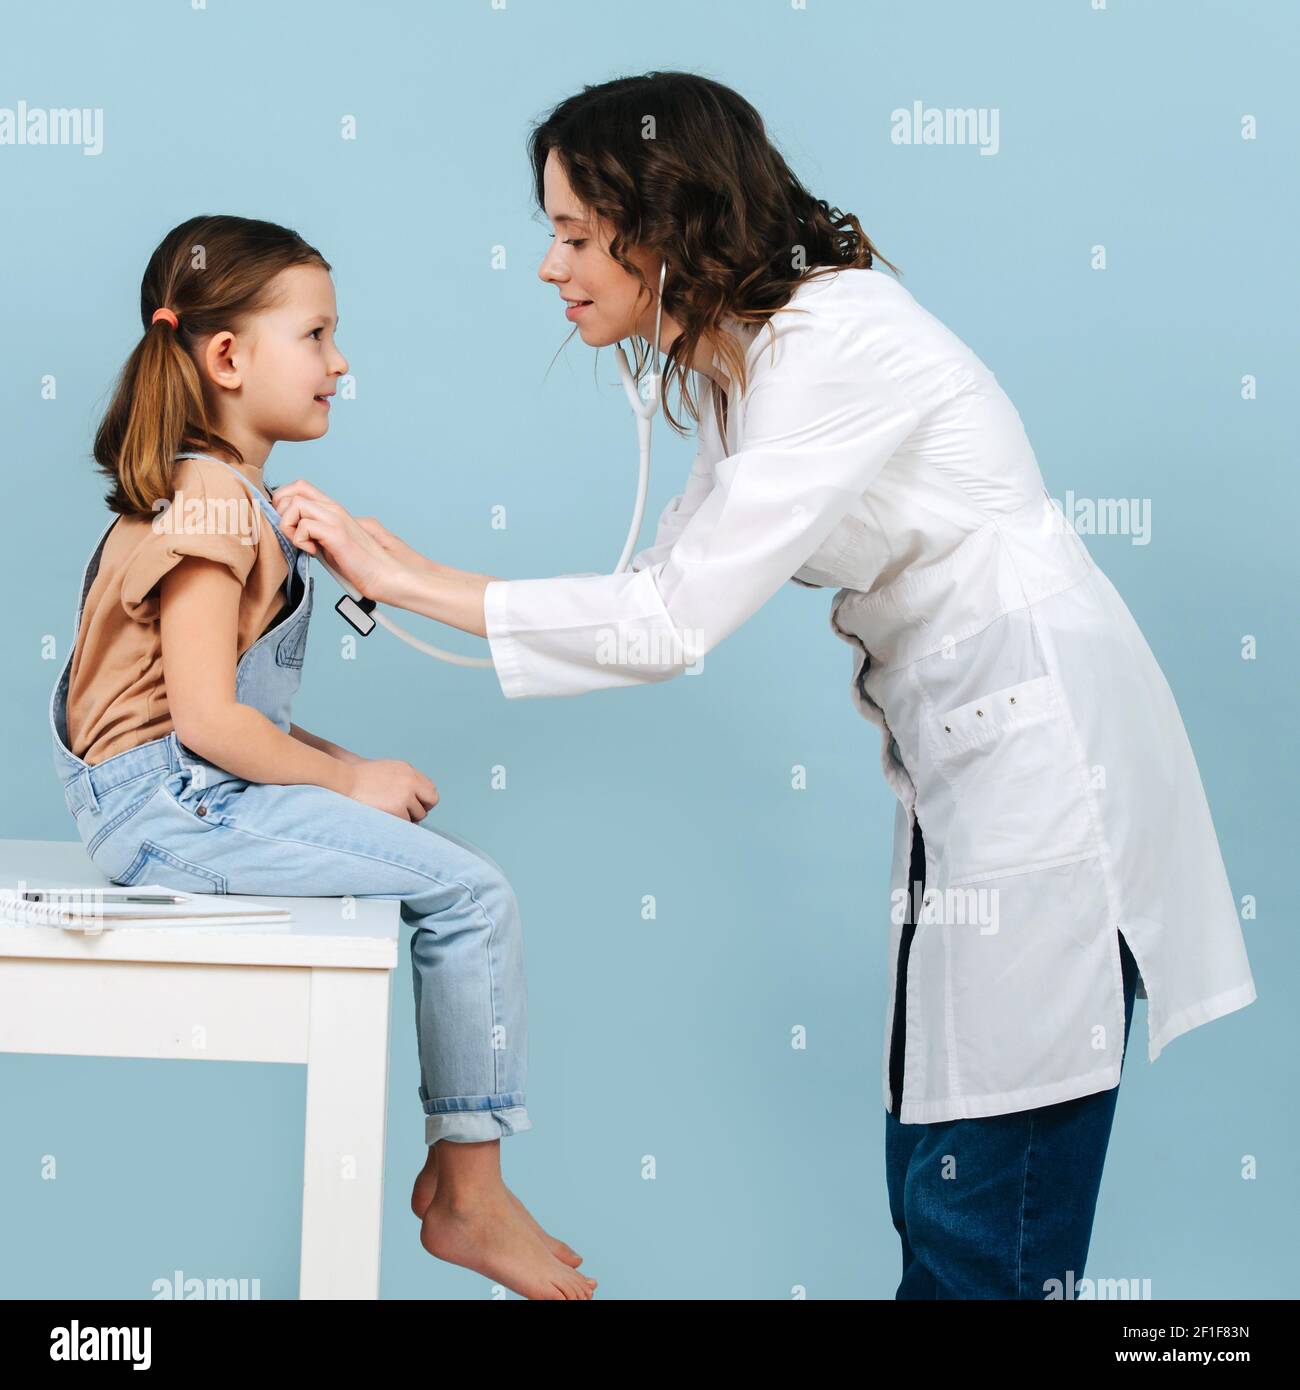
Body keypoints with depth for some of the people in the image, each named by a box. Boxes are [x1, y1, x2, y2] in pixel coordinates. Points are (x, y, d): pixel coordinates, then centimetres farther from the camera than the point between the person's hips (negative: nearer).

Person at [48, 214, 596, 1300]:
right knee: (472, 892, -12)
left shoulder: (229, 494, 16)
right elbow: (207, 719, -22)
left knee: (451, 864, 8)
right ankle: (470, 1201, -2)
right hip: (172, 804, -10)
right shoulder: (209, 503, -16)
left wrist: (344, 766, 3)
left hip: (196, 792, 10)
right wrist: (350, 782, -12)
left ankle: (457, 1170, 9)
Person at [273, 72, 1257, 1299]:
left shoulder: (836, 344, -20)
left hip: (1039, 748, -10)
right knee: (928, 1176, 14)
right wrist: (405, 575, 4)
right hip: (960, 752, 10)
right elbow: (668, 588, 10)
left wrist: (407, 581, -15)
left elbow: (675, 621, -22)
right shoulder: (735, 360, 11)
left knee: (983, 1232, -3)